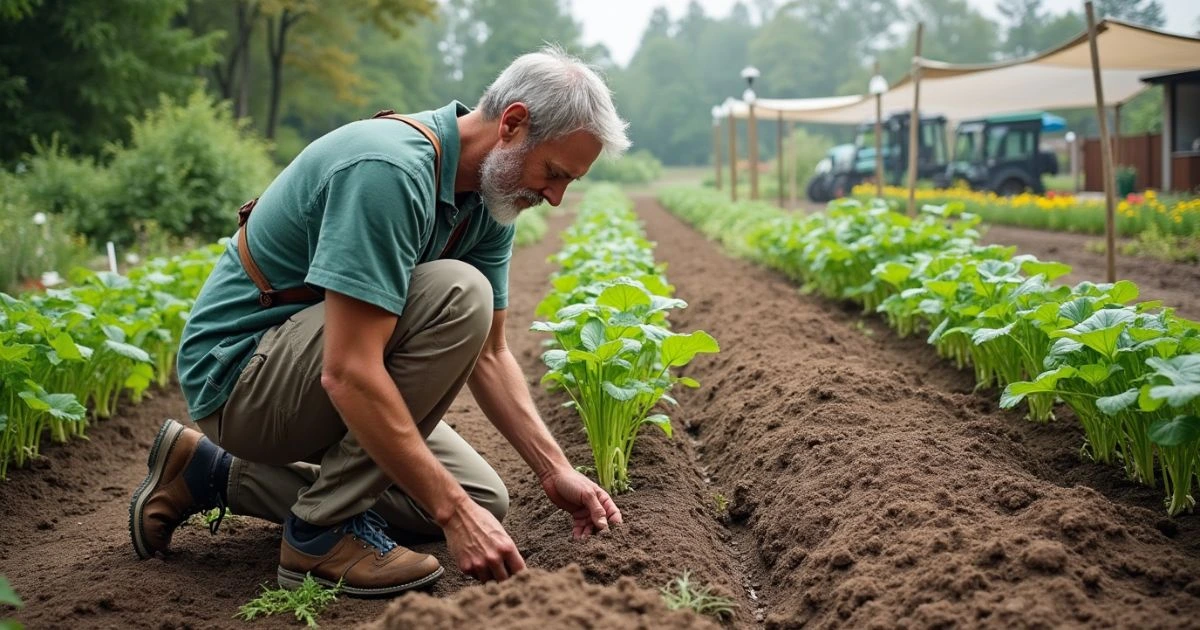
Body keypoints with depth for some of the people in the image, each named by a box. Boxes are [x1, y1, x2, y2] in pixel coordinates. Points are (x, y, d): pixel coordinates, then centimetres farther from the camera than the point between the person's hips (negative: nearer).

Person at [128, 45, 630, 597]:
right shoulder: (388, 170, -29)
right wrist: (453, 512, -31)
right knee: (456, 294, -27)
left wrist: (555, 471, -6)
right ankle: (326, 529, -15)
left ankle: (215, 474, 13)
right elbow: (348, 374, -34)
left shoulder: (489, 201, 0)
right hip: (238, 376, -9)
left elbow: (487, 354, 5)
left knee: (483, 499, 9)